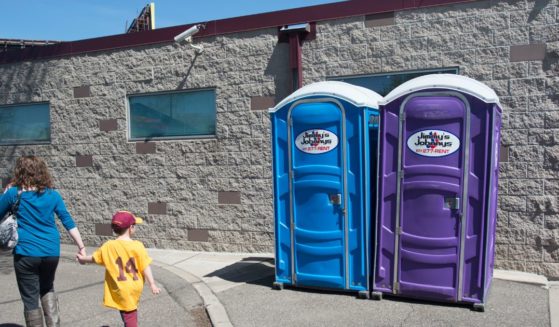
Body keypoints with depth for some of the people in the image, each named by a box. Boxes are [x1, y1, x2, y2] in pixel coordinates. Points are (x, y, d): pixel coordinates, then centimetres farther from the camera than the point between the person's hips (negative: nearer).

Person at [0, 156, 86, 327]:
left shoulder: (14, 193, -4)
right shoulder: (52, 194, 3)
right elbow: (68, 221, 0)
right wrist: (81, 247, 2)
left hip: (26, 253, -3)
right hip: (52, 252, 4)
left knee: (30, 300, 8)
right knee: (47, 289, 27)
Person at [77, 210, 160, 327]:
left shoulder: (108, 246, -8)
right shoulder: (137, 246, -12)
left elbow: (94, 258, 8)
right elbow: (145, 267, -11)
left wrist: (83, 259, 29)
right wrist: (152, 284, -5)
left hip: (121, 290, -1)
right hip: (135, 287, 1)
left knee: (128, 315, 3)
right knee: (131, 311, 23)